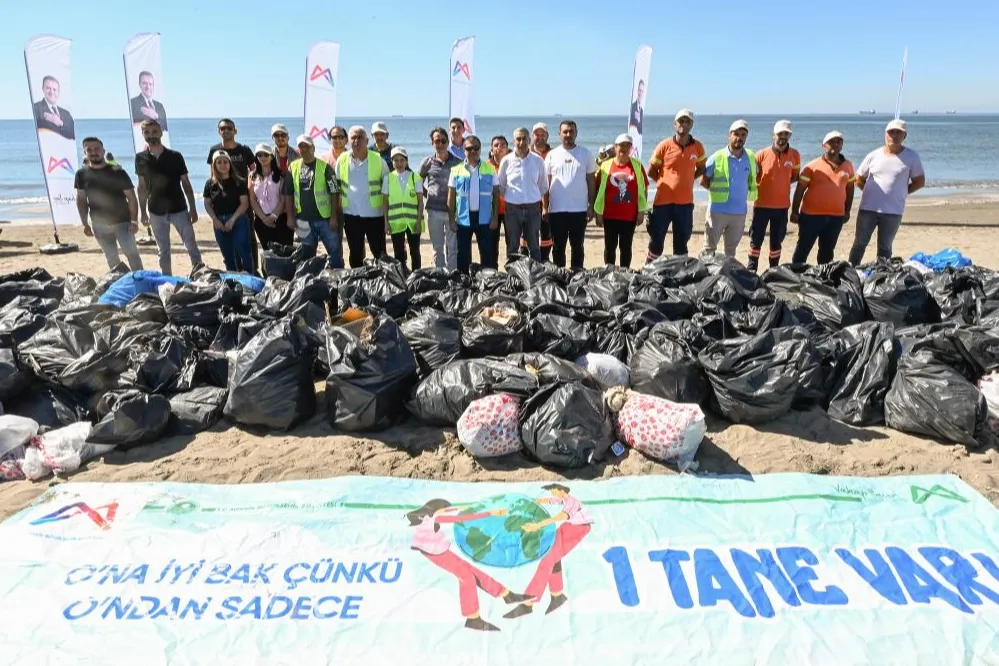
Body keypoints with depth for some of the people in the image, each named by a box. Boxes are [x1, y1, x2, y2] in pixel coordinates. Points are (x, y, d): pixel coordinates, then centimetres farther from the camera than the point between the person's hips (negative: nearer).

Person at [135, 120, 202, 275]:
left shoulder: (175, 156, -5)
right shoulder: (140, 159, 1)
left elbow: (186, 184, -1)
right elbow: (142, 187, 8)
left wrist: (193, 208, -4)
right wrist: (142, 211, 7)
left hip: (179, 209, -2)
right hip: (156, 212, 2)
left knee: (191, 246, 0)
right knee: (163, 250, 10)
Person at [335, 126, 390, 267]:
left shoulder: (378, 159, -6)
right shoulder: (342, 160, 0)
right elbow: (337, 188, 7)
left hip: (374, 214, -2)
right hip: (351, 215, 3)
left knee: (380, 254, 5)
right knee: (355, 255, 14)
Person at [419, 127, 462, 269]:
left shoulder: (457, 162, 0)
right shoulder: (428, 163, 3)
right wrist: (427, 195, 7)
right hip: (434, 210, 1)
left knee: (452, 247, 2)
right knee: (437, 247, 10)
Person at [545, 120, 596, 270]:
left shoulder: (585, 154, 4)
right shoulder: (552, 155, 4)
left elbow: (591, 181, 5)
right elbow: (546, 183, 5)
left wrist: (591, 206, -1)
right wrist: (545, 207, -1)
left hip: (580, 209, 0)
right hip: (557, 210, 0)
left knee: (577, 246, 8)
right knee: (558, 246, 7)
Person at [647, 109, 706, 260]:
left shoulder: (697, 147, 2)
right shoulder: (664, 146, -4)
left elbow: (701, 169, 16)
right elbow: (651, 171, 4)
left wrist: (685, 180, 4)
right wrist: (666, 182, 3)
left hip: (685, 202, 2)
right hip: (663, 201, -2)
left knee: (681, 243, 10)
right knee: (656, 242, 3)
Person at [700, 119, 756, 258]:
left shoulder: (751, 158, 3)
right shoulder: (717, 157, -8)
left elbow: (753, 180, 17)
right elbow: (704, 181, -1)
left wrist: (744, 194, 6)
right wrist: (717, 191, -3)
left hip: (739, 212, 4)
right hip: (718, 210, -4)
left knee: (731, 249, 15)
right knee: (710, 248, 1)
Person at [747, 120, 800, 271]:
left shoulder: (795, 155, 0)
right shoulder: (762, 154, -5)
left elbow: (795, 176, 12)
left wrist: (782, 183, -2)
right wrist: (754, 191, -11)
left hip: (782, 205, 2)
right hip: (761, 205, -2)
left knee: (776, 241, 11)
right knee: (756, 240, 3)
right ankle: (751, 271, 11)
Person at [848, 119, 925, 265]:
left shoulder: (911, 157, -1)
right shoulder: (873, 155, 1)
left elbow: (920, 181, 4)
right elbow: (859, 179, 10)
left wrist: (900, 192, 1)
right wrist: (872, 192, 5)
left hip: (893, 211, -1)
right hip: (867, 208, 1)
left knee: (885, 248, 9)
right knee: (859, 244, 7)